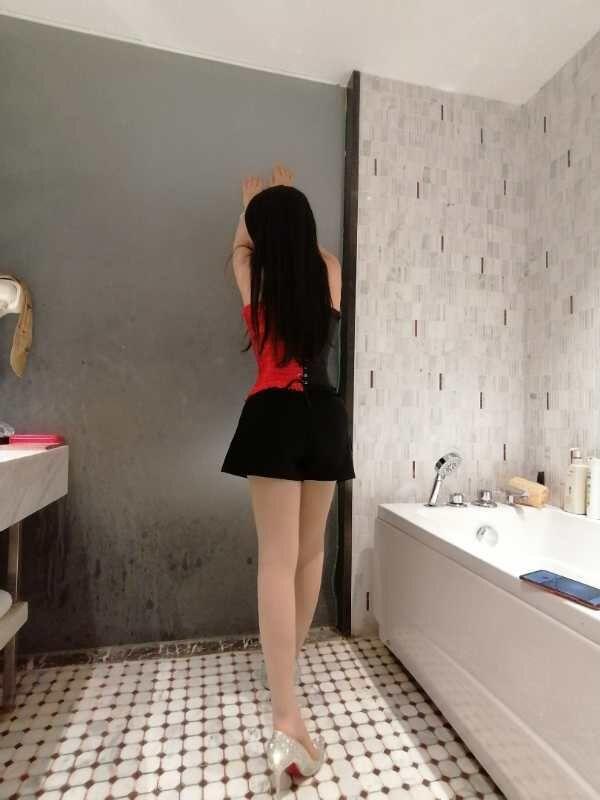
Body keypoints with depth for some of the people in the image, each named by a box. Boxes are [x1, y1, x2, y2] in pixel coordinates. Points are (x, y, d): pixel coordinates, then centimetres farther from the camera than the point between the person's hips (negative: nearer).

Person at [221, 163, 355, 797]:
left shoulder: (255, 279, 4)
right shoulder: (329, 274, 7)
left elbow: (242, 244, 29)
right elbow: (309, 243, 32)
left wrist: (252, 202, 49)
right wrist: (289, 199, 49)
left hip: (274, 416, -2)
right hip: (326, 417, 3)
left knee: (278, 559, -4)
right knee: (310, 550, 16)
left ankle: (288, 720, -7)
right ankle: (290, 661, 35)